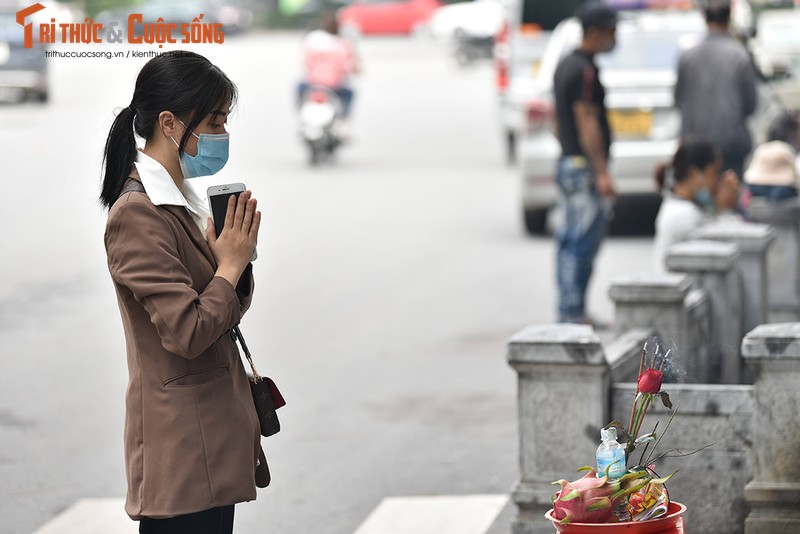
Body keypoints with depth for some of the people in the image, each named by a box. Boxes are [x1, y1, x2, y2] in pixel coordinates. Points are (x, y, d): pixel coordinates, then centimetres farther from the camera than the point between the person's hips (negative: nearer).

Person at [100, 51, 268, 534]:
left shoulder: (184, 201, 13)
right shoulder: (137, 214, -17)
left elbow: (225, 313, 17)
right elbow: (187, 333, -22)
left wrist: (236, 256, -1)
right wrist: (231, 265, -10)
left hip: (214, 435, 9)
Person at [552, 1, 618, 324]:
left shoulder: (566, 65, 15)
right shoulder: (584, 70, -16)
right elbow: (587, 123, -20)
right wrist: (602, 173, -21)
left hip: (568, 162, 10)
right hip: (584, 167, -10)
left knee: (571, 242, 13)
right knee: (583, 243, -8)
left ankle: (571, 311, 17)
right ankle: (573, 313, -7)